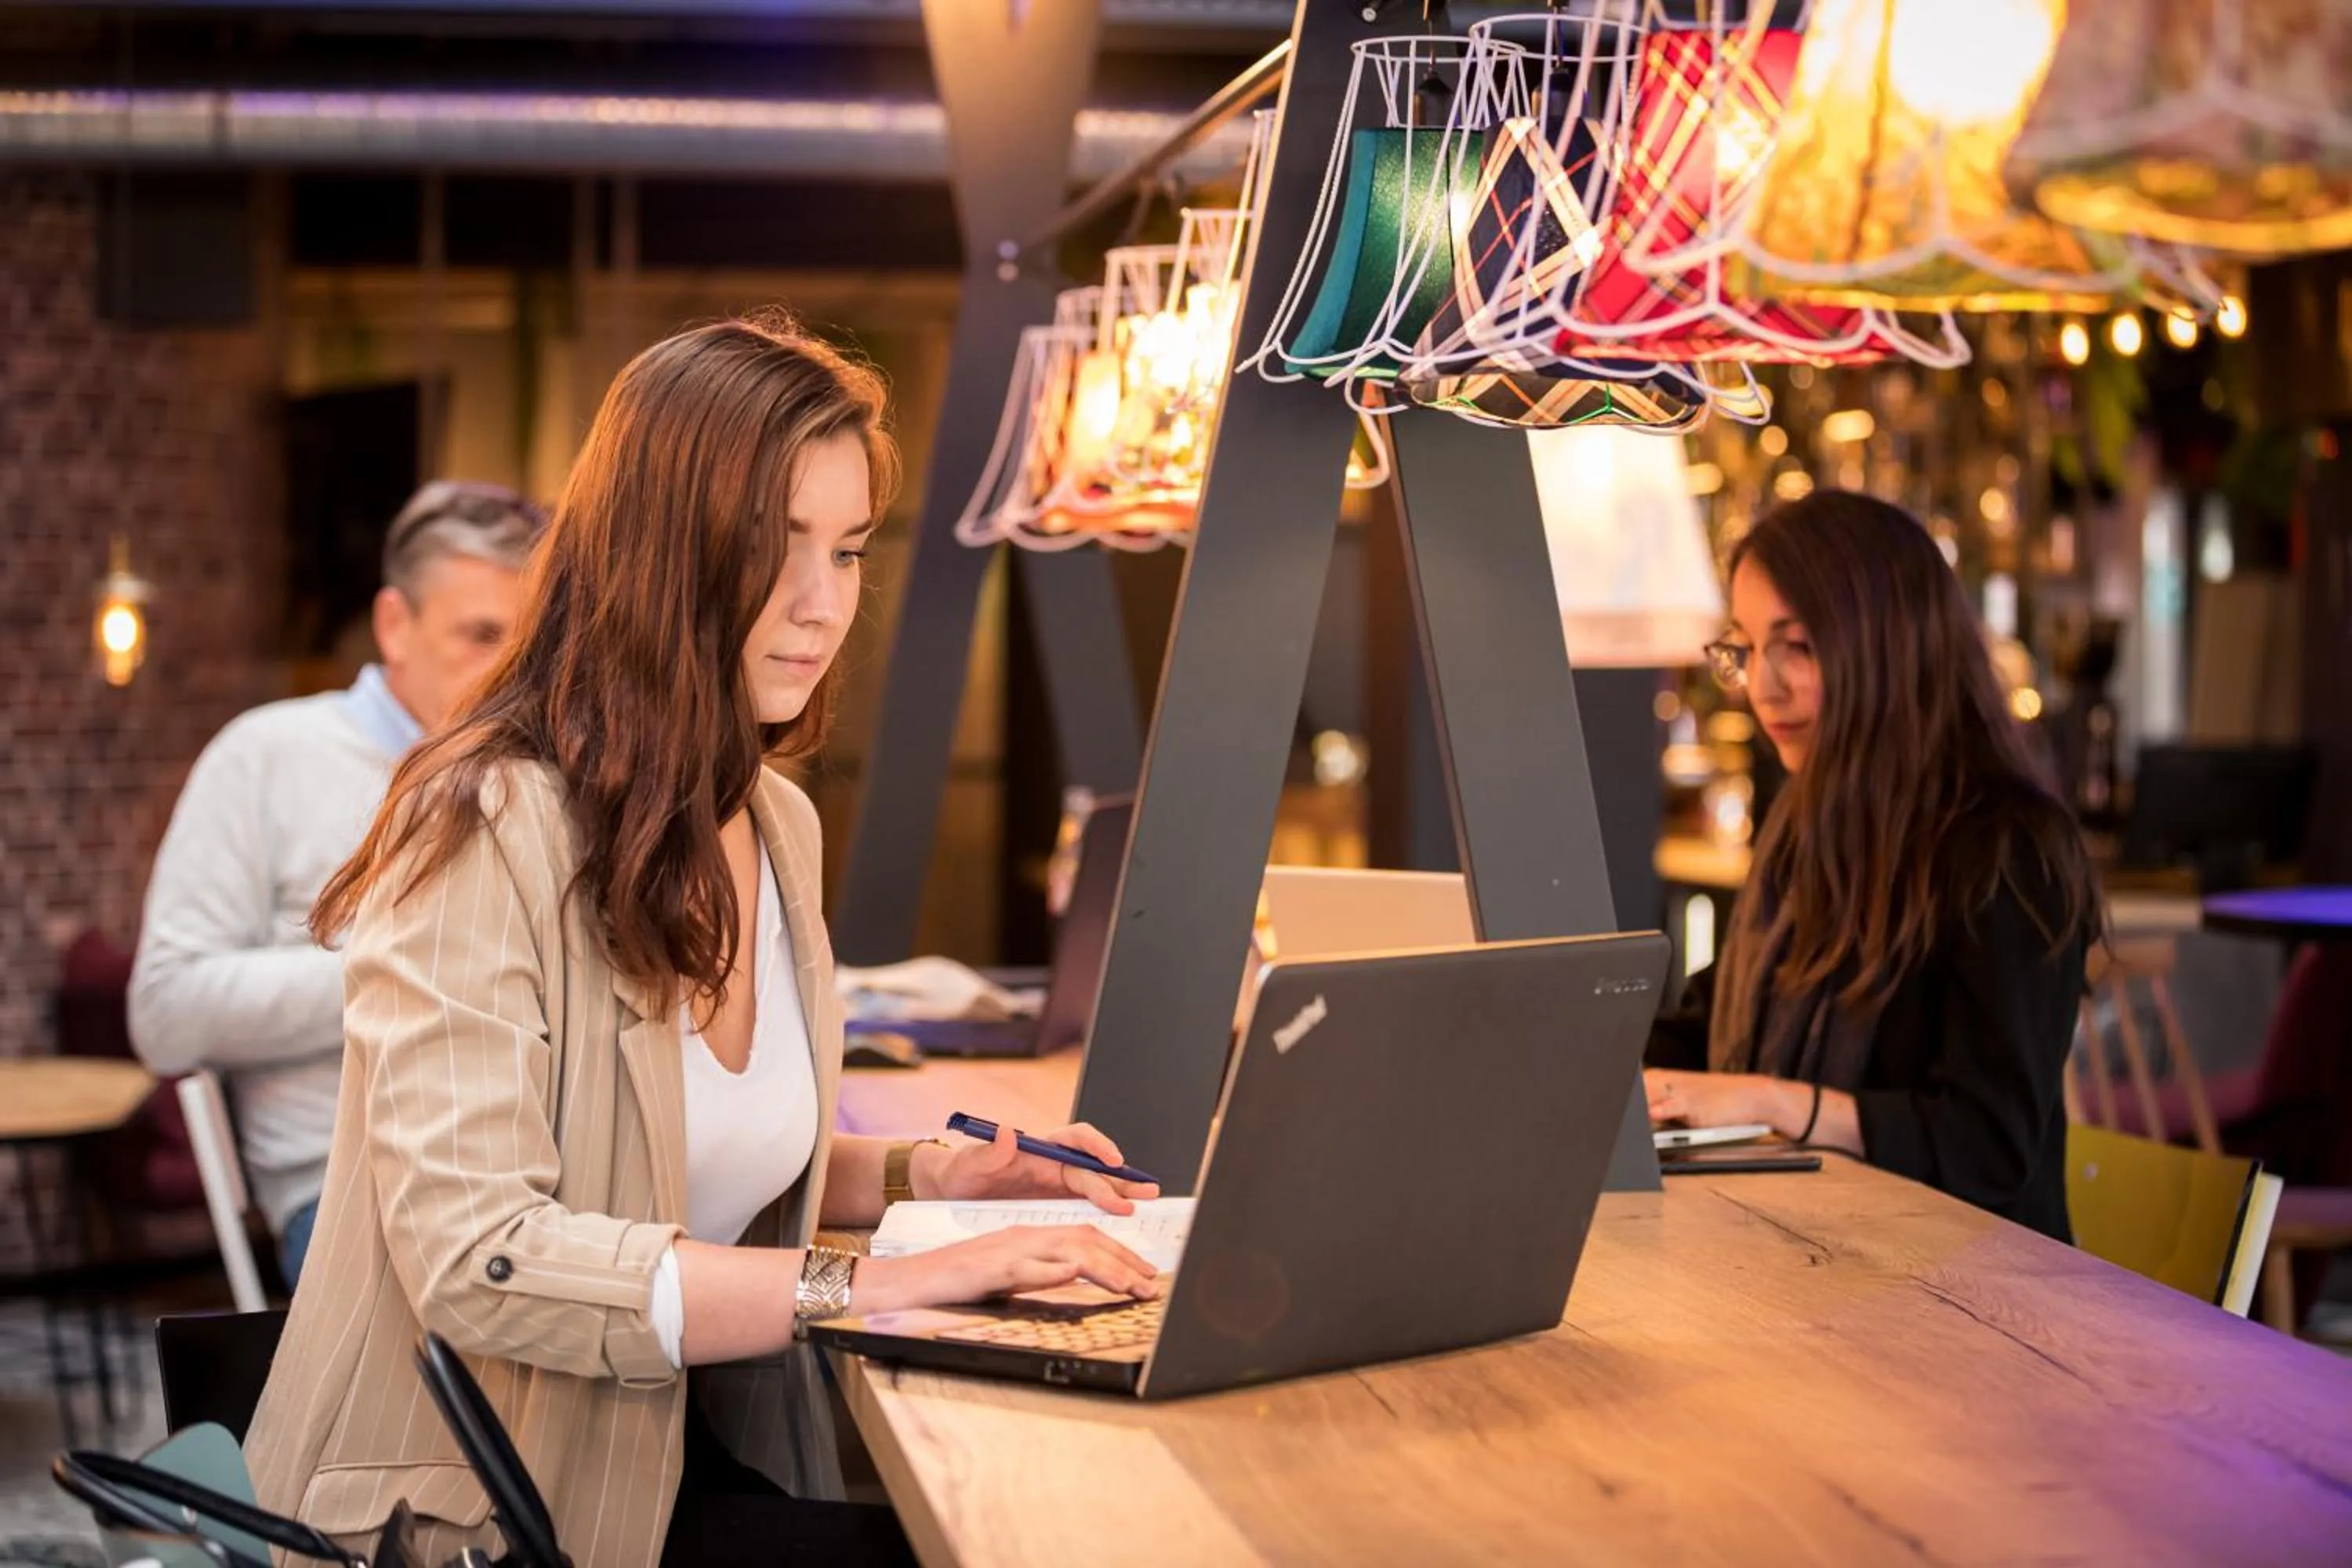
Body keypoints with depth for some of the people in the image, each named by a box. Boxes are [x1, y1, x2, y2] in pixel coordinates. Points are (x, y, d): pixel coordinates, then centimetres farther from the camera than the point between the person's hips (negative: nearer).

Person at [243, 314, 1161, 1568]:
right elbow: (473, 1260, -25)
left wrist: (922, 1176, 3)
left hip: (695, 1458, 7)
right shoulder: (488, 830, -16)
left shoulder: (779, 827, 7)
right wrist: (871, 1284, -28)